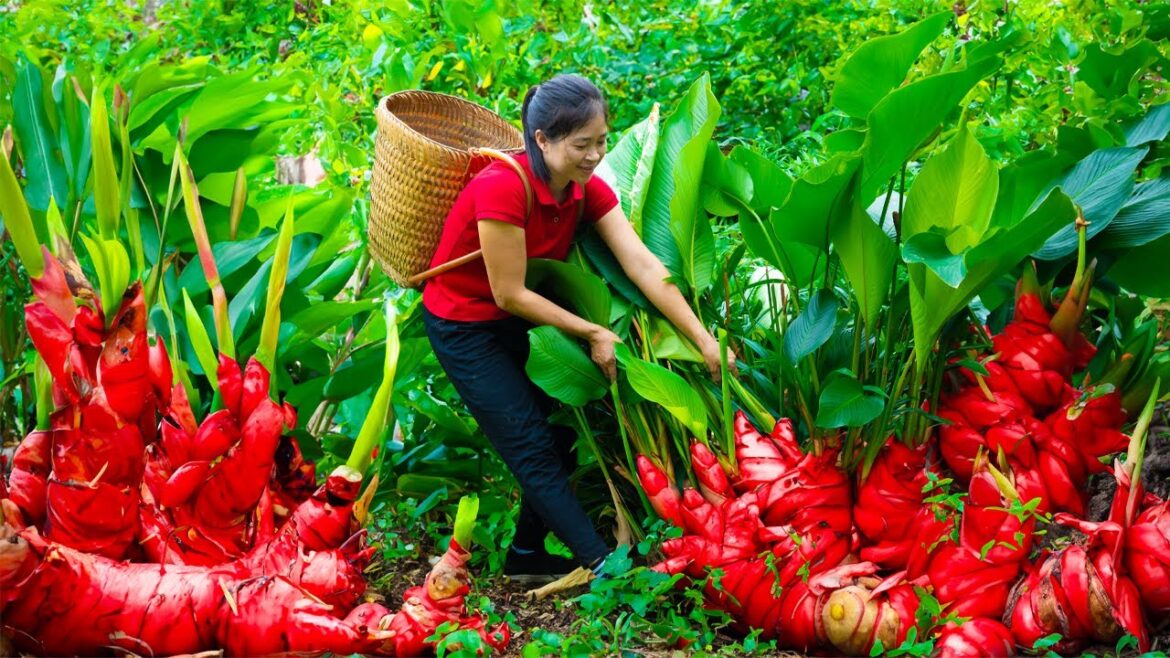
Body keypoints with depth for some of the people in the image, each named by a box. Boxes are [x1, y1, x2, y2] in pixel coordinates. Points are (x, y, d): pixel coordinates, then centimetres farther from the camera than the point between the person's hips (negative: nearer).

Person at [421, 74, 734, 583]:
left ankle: (527, 557, 24)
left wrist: (705, 341, -24)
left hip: (518, 324, 7)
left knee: (558, 433, 10)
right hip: (464, 326, -7)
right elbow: (510, 295, -26)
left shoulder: (589, 191, -11)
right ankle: (602, 563, -4)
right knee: (534, 449, -6)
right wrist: (593, 334, -20)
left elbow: (643, 265, -18)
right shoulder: (503, 188, -32)